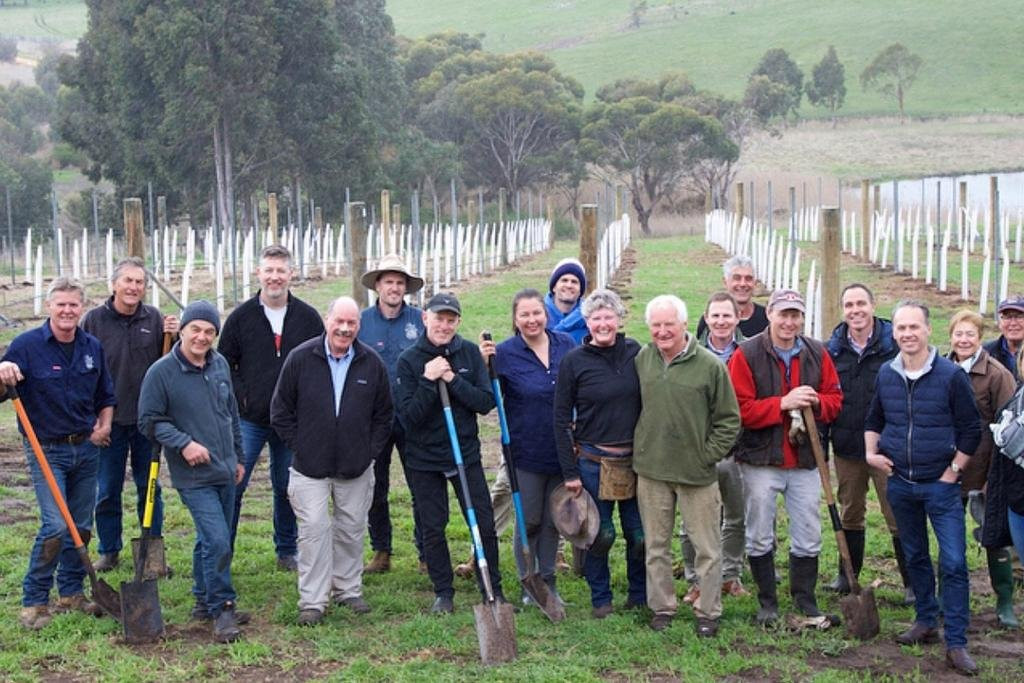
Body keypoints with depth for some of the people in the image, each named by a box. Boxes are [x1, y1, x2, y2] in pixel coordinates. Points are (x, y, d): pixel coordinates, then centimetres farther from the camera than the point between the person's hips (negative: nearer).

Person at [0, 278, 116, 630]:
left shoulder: (92, 347, 4)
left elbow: (106, 396, 17)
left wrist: (104, 426, 1)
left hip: (86, 448, 5)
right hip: (46, 450, -5)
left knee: (81, 526, 10)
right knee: (56, 526, -14)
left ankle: (71, 593, 24)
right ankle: (33, 601, -1)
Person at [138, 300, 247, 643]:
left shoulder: (220, 364, 6)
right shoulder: (161, 372, -13)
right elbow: (150, 420, -8)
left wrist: (238, 457, 20)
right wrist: (184, 443, -19)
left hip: (225, 472, 6)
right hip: (193, 476, -6)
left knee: (211, 540, 16)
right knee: (217, 541, -14)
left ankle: (205, 601, 30)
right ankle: (222, 609, -1)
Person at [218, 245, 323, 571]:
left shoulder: (308, 317, 2)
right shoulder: (241, 317, 0)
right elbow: (224, 363, 6)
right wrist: (242, 397, -5)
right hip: (250, 419, -1)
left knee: (288, 488, 11)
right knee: (233, 484, -4)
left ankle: (287, 551, 24)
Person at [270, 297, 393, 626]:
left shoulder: (372, 363, -1)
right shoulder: (301, 358, -7)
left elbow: (384, 414, 10)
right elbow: (280, 411, 1)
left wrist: (371, 450, 4)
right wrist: (299, 446, -3)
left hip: (356, 468, 2)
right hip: (310, 467, -2)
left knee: (352, 529, 11)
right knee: (314, 530, -6)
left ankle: (349, 591, 27)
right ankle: (312, 602, 1)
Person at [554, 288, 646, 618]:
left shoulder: (635, 353, 3)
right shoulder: (574, 361, -5)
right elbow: (561, 418, -3)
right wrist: (569, 472, -6)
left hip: (635, 460, 2)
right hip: (593, 462, -2)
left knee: (640, 534, 6)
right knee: (600, 535, 3)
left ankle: (640, 596, 25)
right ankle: (600, 599, 21)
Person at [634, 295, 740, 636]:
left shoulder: (709, 365, -10)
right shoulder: (642, 359, 1)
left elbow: (729, 419, -3)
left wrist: (709, 455, -8)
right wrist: (639, 448, 8)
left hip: (697, 473, -3)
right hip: (651, 470, 3)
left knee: (707, 547, 6)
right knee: (656, 545, 13)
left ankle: (708, 612, 19)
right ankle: (661, 607, 27)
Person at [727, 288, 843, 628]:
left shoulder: (817, 354, 4)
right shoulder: (746, 354, -9)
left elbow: (835, 400, 8)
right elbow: (740, 409, -14)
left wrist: (815, 402, -14)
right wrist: (783, 404, -22)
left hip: (805, 460, 3)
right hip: (761, 460, -3)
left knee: (808, 538, 10)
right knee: (760, 539, 8)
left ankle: (805, 601, 24)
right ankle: (767, 603, 22)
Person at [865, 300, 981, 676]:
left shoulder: (951, 375, -10)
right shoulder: (886, 374, 2)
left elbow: (972, 429, -5)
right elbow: (873, 420, 18)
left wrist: (954, 471, -7)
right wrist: (871, 453, 4)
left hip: (940, 485, -4)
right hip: (900, 484, 4)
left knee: (953, 563, -8)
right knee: (915, 557, 16)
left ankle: (956, 644, -4)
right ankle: (926, 622, 31)